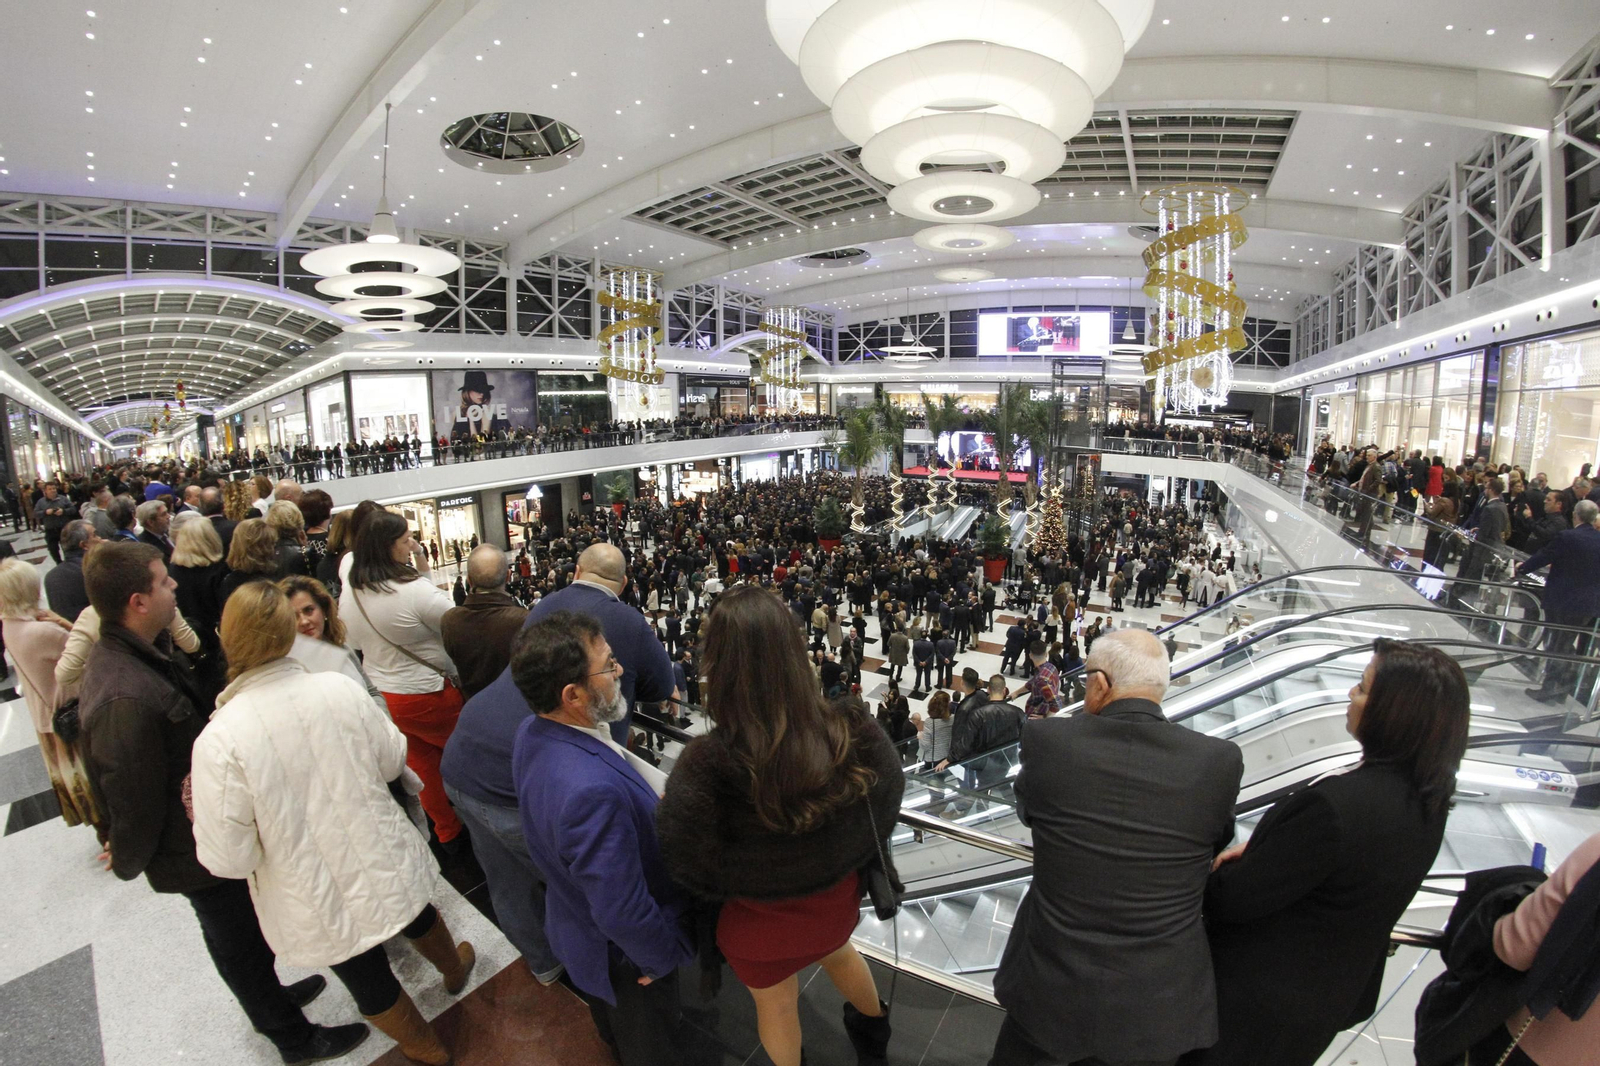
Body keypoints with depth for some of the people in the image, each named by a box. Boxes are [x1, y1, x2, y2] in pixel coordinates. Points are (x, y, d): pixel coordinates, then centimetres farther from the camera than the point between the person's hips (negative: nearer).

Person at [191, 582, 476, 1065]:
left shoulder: (219, 741, -27)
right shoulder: (340, 689, -19)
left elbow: (228, 858, -18)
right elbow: (393, 761, -4)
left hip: (320, 903, -2)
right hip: (383, 860, 3)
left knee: (369, 980, 24)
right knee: (418, 915, 34)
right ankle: (455, 968, 63)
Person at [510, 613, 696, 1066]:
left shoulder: (534, 731, -18)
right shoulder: (592, 791, -46)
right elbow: (623, 913, -36)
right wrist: (665, 956, -16)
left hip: (574, 922, 8)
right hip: (623, 956, -8)